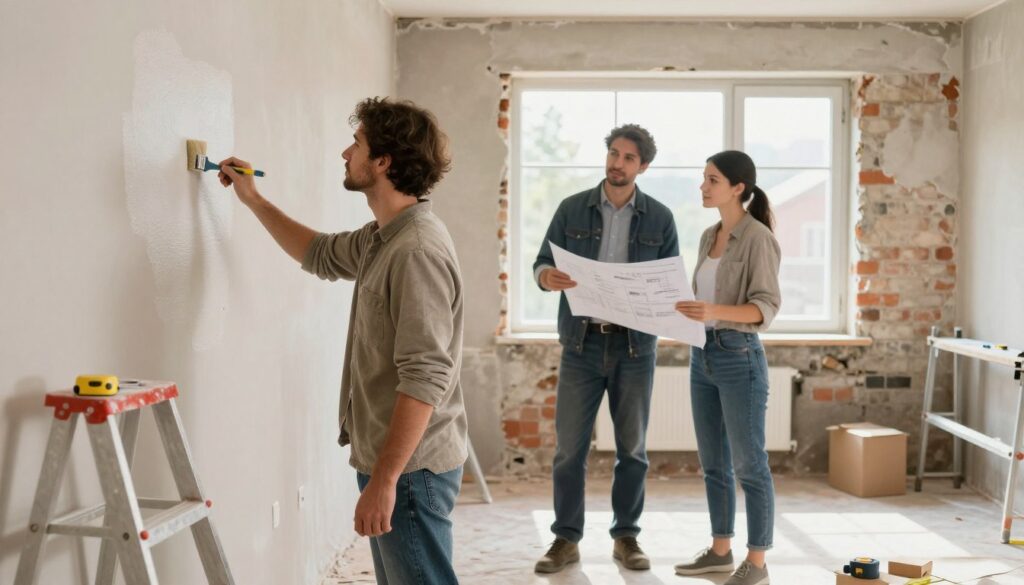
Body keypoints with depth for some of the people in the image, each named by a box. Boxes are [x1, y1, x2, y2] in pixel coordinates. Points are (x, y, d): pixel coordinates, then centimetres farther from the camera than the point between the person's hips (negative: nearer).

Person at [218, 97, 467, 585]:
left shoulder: (417, 251, -22)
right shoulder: (382, 237, 9)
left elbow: (424, 379, -27)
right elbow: (321, 255, 31)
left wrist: (384, 480, -26)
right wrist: (253, 200, 28)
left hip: (410, 468, -10)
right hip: (387, 458, 10)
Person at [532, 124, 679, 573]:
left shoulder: (659, 218, 4)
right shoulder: (572, 209, 4)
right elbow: (541, 264, 4)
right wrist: (547, 277, -20)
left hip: (635, 345, 0)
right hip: (581, 342, 0)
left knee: (632, 447, 8)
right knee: (569, 445, 2)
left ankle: (626, 536, 21)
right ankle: (566, 539, 13)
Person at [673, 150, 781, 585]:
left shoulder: (758, 238, -12)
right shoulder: (709, 236, 13)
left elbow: (766, 307, -18)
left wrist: (715, 312, -33)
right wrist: (679, 307, 4)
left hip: (739, 357, -8)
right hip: (703, 356, 8)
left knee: (749, 464, -1)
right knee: (713, 462, 13)